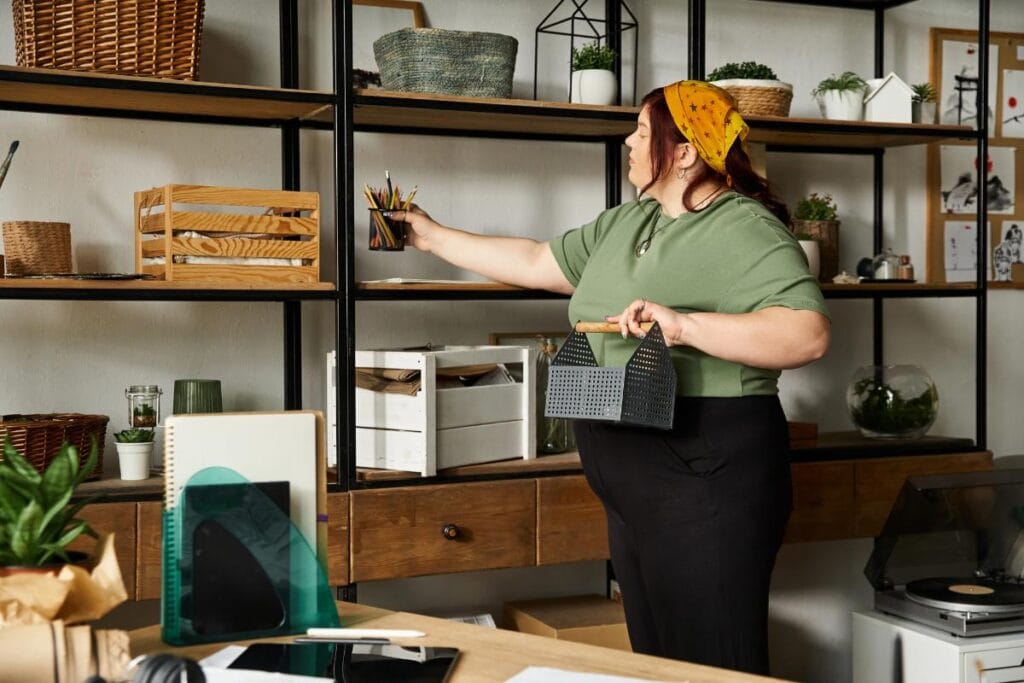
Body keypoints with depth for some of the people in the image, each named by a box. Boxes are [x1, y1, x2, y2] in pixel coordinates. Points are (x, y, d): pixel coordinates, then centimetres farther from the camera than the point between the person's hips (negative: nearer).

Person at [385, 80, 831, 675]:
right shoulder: (624, 225, 14)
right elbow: (535, 263, 22)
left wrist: (685, 325, -32)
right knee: (655, 654, 17)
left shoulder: (746, 230, -13)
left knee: (714, 665, 0)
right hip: (635, 488, 9)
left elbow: (807, 335, -23)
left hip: (705, 480, -9)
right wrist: (436, 237, 25)